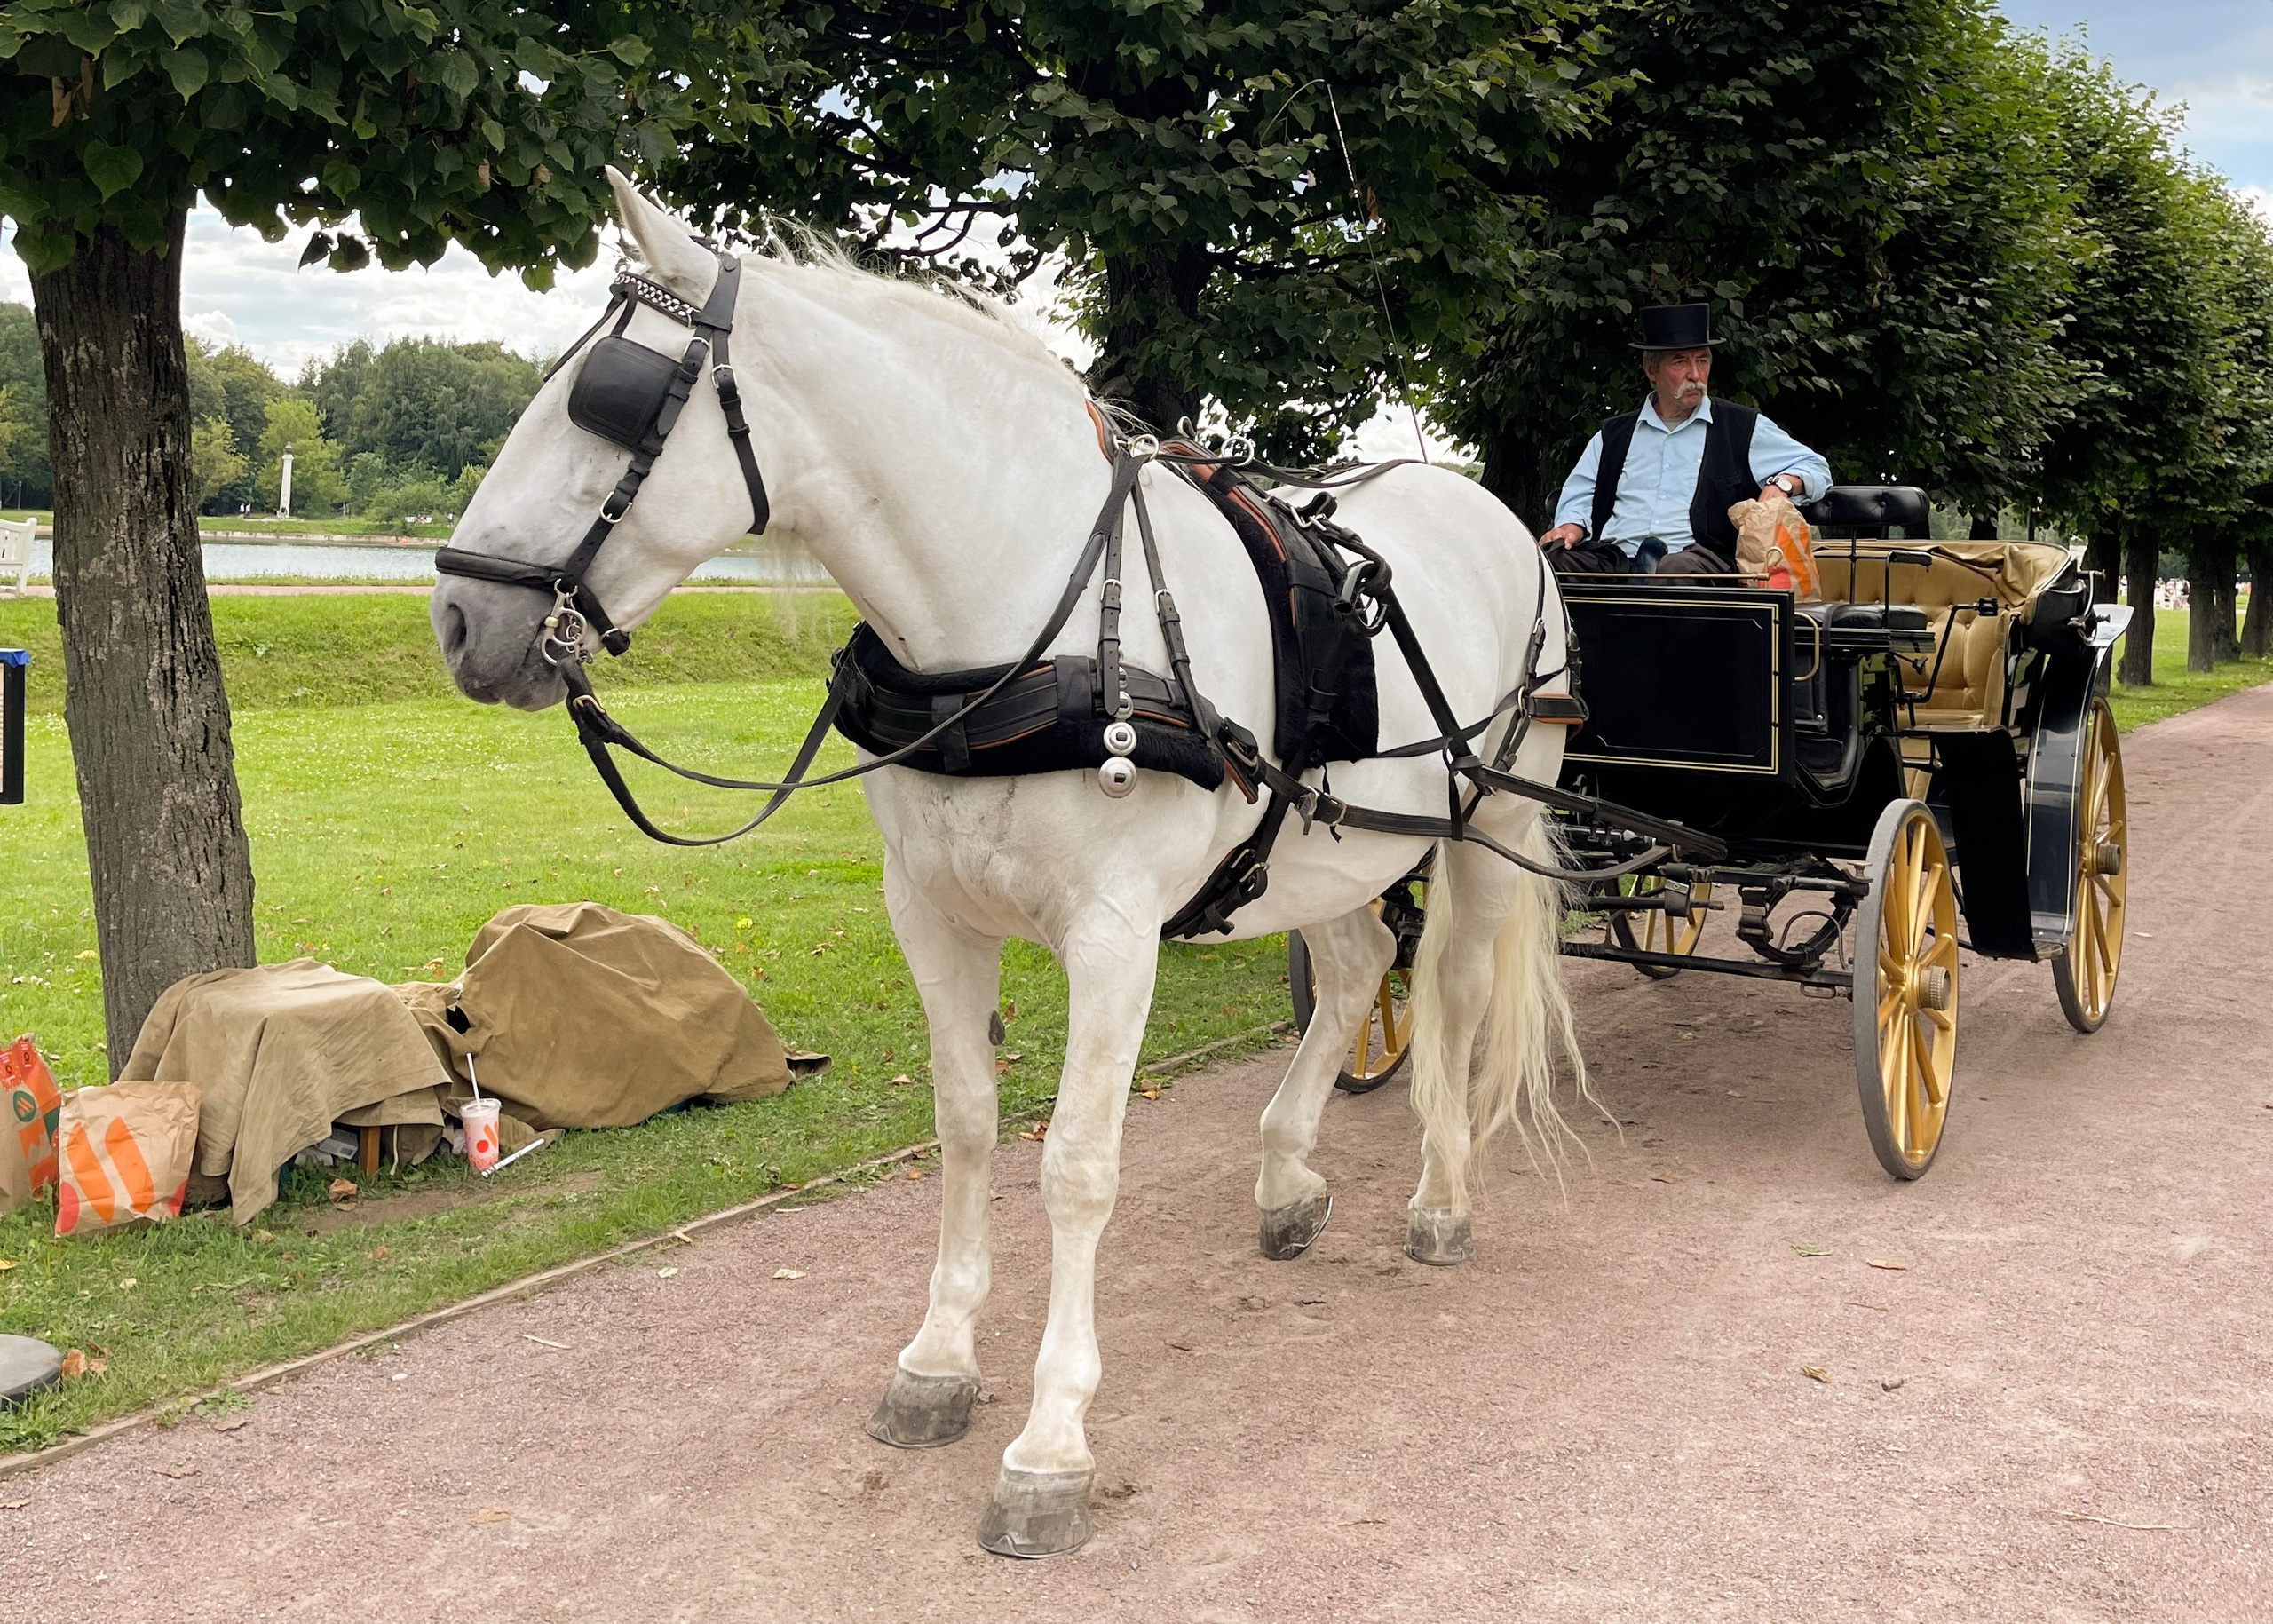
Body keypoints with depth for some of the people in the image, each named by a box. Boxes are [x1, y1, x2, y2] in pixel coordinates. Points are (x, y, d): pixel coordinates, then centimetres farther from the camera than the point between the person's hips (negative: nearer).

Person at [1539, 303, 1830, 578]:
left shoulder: (1743, 428, 17)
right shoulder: (1614, 435, 24)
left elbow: (1815, 468, 18)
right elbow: (1579, 496, 21)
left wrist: (1782, 484, -5)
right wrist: (1571, 526, -2)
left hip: (1696, 556, -1)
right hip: (1615, 557, 2)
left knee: (1679, 569, -40)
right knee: (1550, 558, -29)